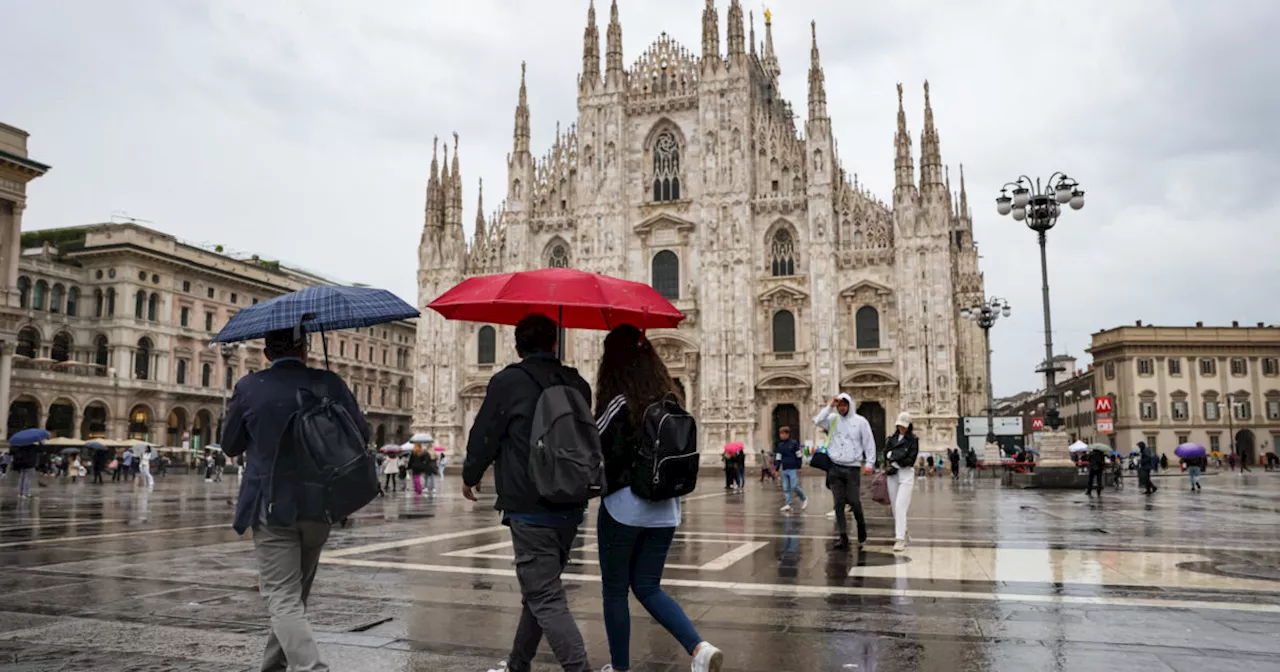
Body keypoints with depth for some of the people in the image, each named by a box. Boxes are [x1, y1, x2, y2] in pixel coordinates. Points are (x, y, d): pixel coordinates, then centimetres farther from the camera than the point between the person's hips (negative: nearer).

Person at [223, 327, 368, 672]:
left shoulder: (249, 387, -7)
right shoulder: (329, 384, -5)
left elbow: (230, 446, 5)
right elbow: (362, 434, -1)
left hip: (272, 507, -3)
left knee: (283, 600, -1)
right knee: (297, 591, 22)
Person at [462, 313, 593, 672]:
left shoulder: (508, 382, -10)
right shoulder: (578, 385, 7)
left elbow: (484, 437, -4)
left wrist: (470, 476, 15)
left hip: (530, 509, -7)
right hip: (571, 508, 7)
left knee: (546, 598, -4)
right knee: (540, 589, 20)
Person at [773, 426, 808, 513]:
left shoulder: (794, 443, -4)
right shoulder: (780, 445, 12)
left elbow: (799, 456, -2)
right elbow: (778, 458, 16)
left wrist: (799, 467, -6)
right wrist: (776, 469, 8)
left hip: (793, 469, -6)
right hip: (784, 470, 6)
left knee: (794, 487, -11)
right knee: (786, 488, 2)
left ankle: (804, 498, 12)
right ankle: (788, 504, 5)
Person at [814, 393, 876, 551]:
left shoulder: (860, 421, 3)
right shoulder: (832, 419, 7)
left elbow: (869, 443, 3)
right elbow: (817, 421, -11)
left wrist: (869, 463, -5)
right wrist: (830, 406, -13)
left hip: (853, 468, -2)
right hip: (835, 467, 2)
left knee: (853, 501, -2)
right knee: (839, 503, 2)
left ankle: (861, 526, 25)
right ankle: (843, 537, 6)